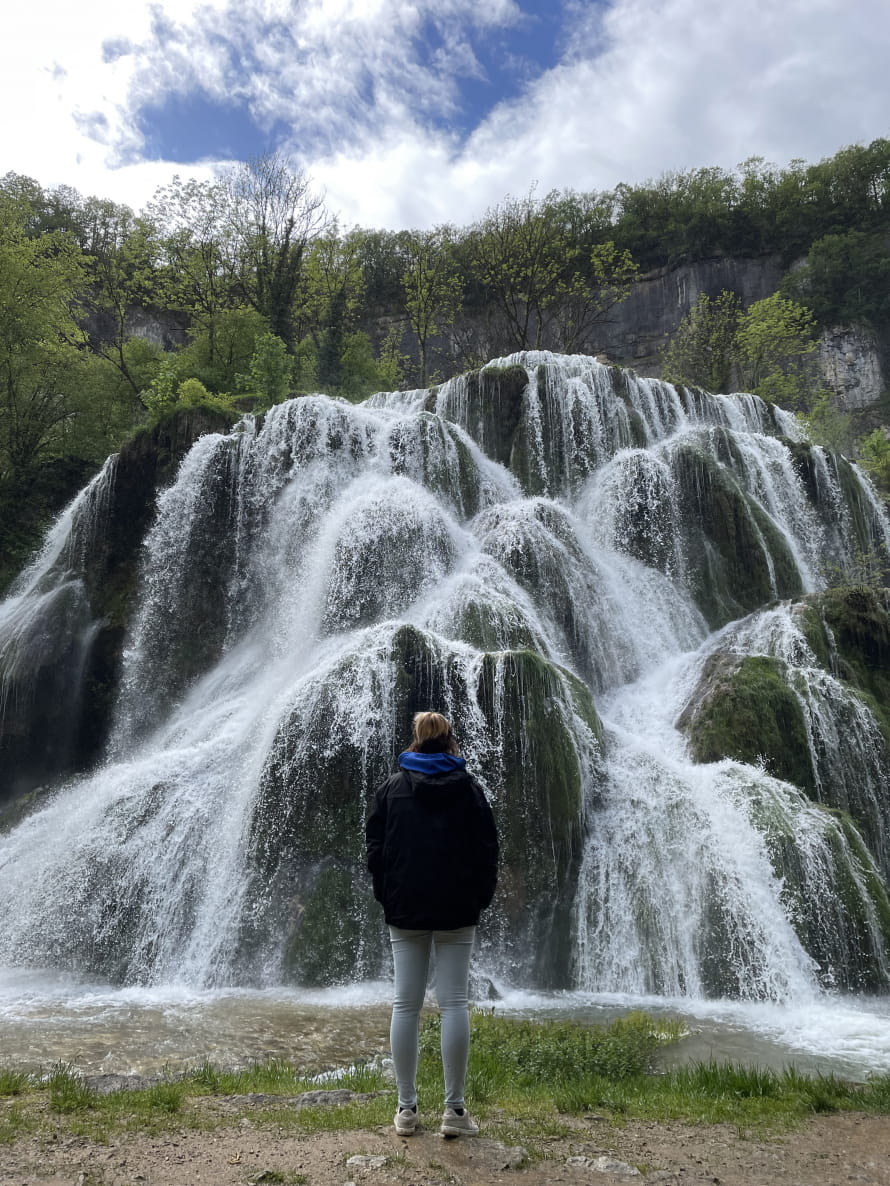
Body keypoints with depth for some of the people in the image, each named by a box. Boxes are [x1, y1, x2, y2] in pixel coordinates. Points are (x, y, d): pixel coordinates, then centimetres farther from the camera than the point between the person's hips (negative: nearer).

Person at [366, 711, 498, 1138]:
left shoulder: (392, 787, 4)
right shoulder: (469, 788, 2)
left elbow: (375, 847, 3)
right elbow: (487, 850, 2)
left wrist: (386, 896, 13)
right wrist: (480, 898, 12)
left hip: (405, 910, 1)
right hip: (457, 910, -1)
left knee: (405, 1006, 6)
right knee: (454, 1004, 3)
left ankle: (406, 1108, 12)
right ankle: (454, 1109, 5)